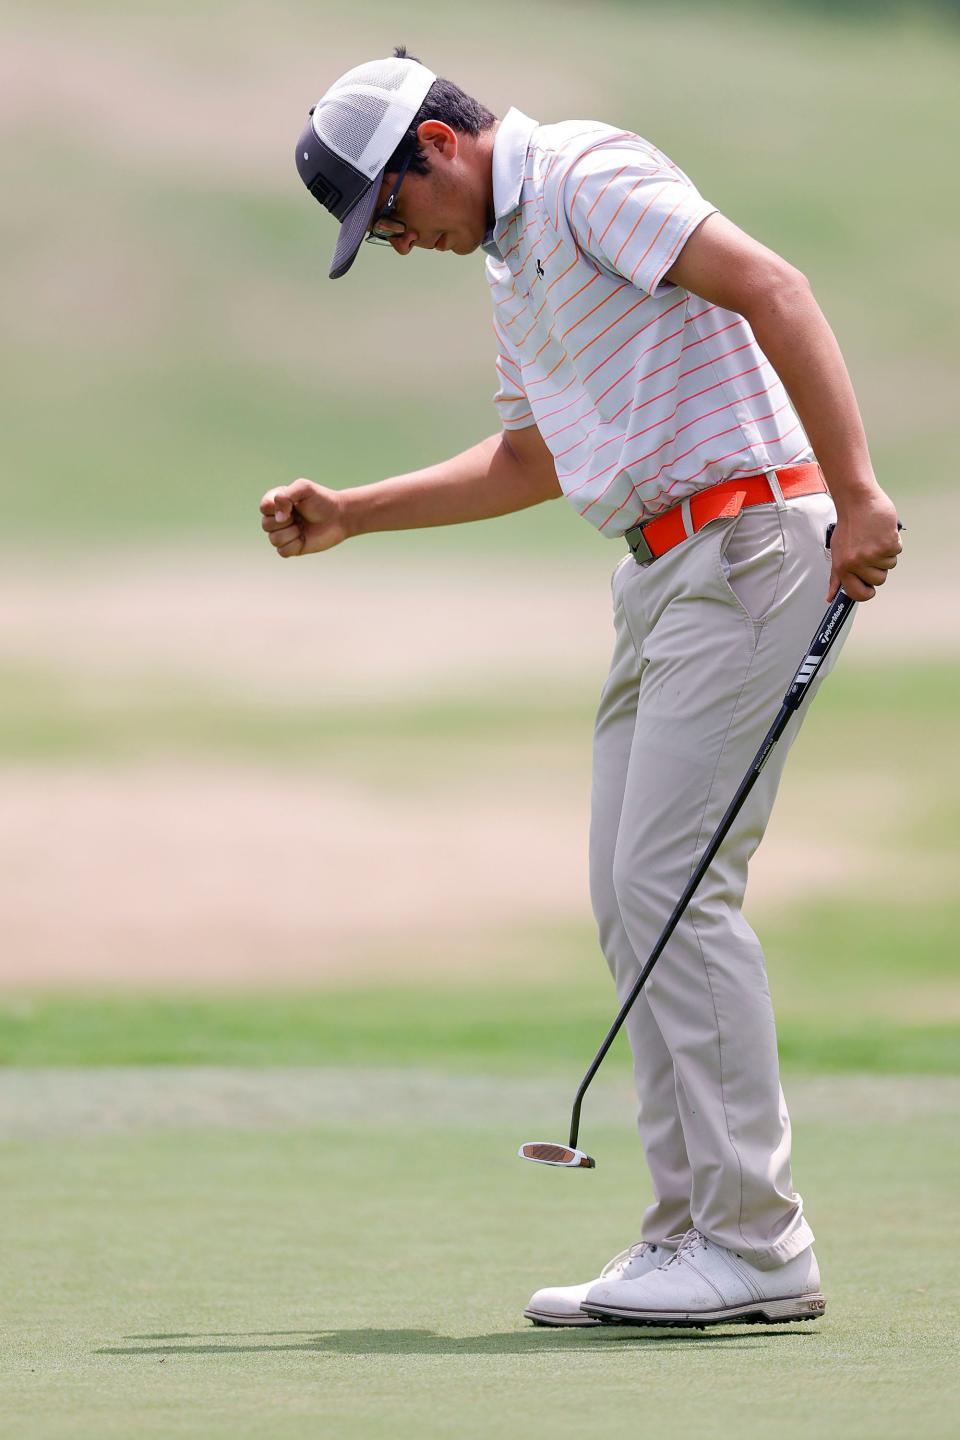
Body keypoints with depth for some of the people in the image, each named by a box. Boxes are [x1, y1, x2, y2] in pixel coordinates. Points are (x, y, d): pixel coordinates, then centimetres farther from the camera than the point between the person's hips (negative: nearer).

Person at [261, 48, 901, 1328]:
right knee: (629, 896, 7)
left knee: (673, 881, -13)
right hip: (664, 573, 10)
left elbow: (771, 288, -21)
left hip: (746, 539, -10)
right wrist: (349, 517, 29)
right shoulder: (509, 255, 21)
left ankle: (757, 1246, -12)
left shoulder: (587, 178, -10)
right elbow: (530, 462, 33)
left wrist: (856, 488, -29)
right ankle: (695, 1231, 8)